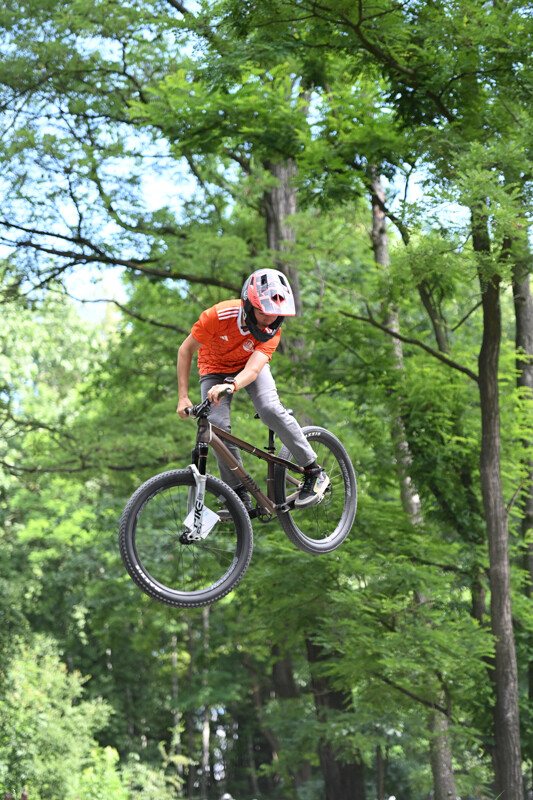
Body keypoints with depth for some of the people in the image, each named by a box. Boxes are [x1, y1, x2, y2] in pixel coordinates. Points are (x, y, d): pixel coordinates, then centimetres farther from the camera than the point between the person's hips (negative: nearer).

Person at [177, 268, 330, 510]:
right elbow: (186, 351, -20)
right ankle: (239, 496, -8)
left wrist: (230, 386, -62)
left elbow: (253, 369, -40)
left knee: (271, 410, -27)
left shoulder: (272, 330, -27)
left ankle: (314, 472, -15)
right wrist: (183, 398, -24)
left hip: (250, 366, 0)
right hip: (215, 370, 0)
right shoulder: (220, 315, -33)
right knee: (218, 427, -20)